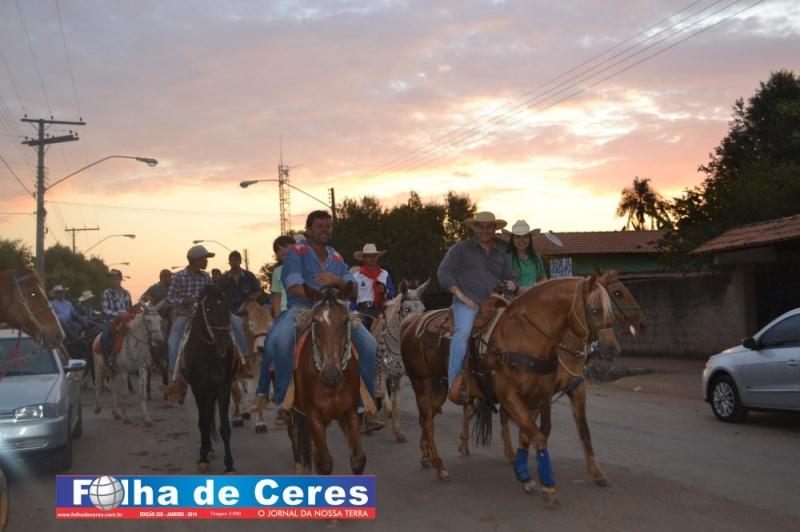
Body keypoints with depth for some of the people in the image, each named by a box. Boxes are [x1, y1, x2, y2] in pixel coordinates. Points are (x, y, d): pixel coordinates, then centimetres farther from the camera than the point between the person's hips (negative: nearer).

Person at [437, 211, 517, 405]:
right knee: (463, 331, -32)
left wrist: (511, 284, 7)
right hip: (467, 303, -5)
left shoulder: (500, 255, 25)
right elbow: (443, 272, 2)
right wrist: (461, 295, -9)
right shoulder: (460, 248, 10)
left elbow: (510, 277, 34)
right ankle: (455, 383, -34)